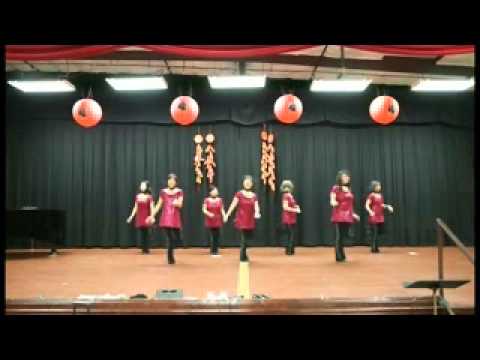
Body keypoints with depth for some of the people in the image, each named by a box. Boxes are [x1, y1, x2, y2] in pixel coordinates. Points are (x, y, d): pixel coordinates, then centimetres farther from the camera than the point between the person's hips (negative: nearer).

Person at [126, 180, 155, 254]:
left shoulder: (149, 197, -3)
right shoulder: (137, 196, 8)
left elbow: (152, 208, -7)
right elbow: (135, 208, 12)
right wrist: (131, 216, 8)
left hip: (147, 217, -3)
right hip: (139, 217, 3)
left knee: (147, 233, -4)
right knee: (142, 233, 4)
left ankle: (147, 249, 2)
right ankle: (143, 249, 11)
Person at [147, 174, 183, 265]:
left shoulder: (179, 192, 1)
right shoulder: (163, 192, 4)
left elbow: (180, 204, -7)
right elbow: (159, 205, 7)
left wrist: (177, 203, -30)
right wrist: (152, 215, 2)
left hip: (175, 218, 0)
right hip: (166, 218, 0)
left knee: (176, 238, 5)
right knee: (169, 238, -4)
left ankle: (170, 255, 33)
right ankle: (170, 258, 7)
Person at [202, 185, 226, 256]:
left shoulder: (220, 200, 4)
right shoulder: (207, 200, -1)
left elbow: (222, 210, 2)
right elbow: (204, 209, -3)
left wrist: (224, 216, -13)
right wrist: (208, 213, -22)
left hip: (217, 220, 2)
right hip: (210, 221, -2)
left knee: (217, 236, 0)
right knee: (212, 236, -4)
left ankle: (216, 250, 12)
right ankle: (212, 250, 8)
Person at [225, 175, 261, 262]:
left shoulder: (254, 196, 5)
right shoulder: (239, 194, -5)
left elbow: (256, 207, -4)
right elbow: (233, 205, -9)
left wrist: (257, 213, -25)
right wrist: (227, 215, -17)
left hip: (250, 220, 4)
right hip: (241, 219, -4)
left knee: (248, 237, 11)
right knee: (243, 238, -7)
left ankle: (243, 255, 33)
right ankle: (243, 257, 6)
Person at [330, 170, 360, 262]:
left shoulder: (349, 189, 16)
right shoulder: (335, 188, -4)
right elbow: (332, 201, -7)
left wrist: (353, 214, 18)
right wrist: (334, 203, -29)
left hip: (348, 216, 6)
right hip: (339, 216, -6)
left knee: (344, 236, 7)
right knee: (339, 236, -7)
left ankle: (341, 256, 18)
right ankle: (339, 256, 0)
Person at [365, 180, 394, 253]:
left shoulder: (380, 195, 13)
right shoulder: (371, 195, -9)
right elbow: (367, 205, -13)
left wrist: (387, 206, 7)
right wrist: (370, 212, -25)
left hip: (380, 217, 7)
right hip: (373, 217, -7)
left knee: (379, 232, 8)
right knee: (374, 233, -5)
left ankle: (376, 247, 17)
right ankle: (373, 248, 2)